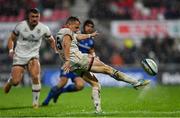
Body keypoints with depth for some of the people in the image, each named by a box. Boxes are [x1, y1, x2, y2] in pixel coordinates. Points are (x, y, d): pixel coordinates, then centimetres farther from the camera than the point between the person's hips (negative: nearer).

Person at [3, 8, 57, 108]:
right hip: (19, 56, 0)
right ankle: (10, 81, 32)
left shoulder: (44, 28, -5)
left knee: (35, 77, -25)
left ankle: (36, 102, -8)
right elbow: (11, 39, 6)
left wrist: (56, 51, 1)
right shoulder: (20, 26, -8)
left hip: (33, 56, 0)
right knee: (15, 82, -9)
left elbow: (51, 40, 14)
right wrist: (11, 50, -10)